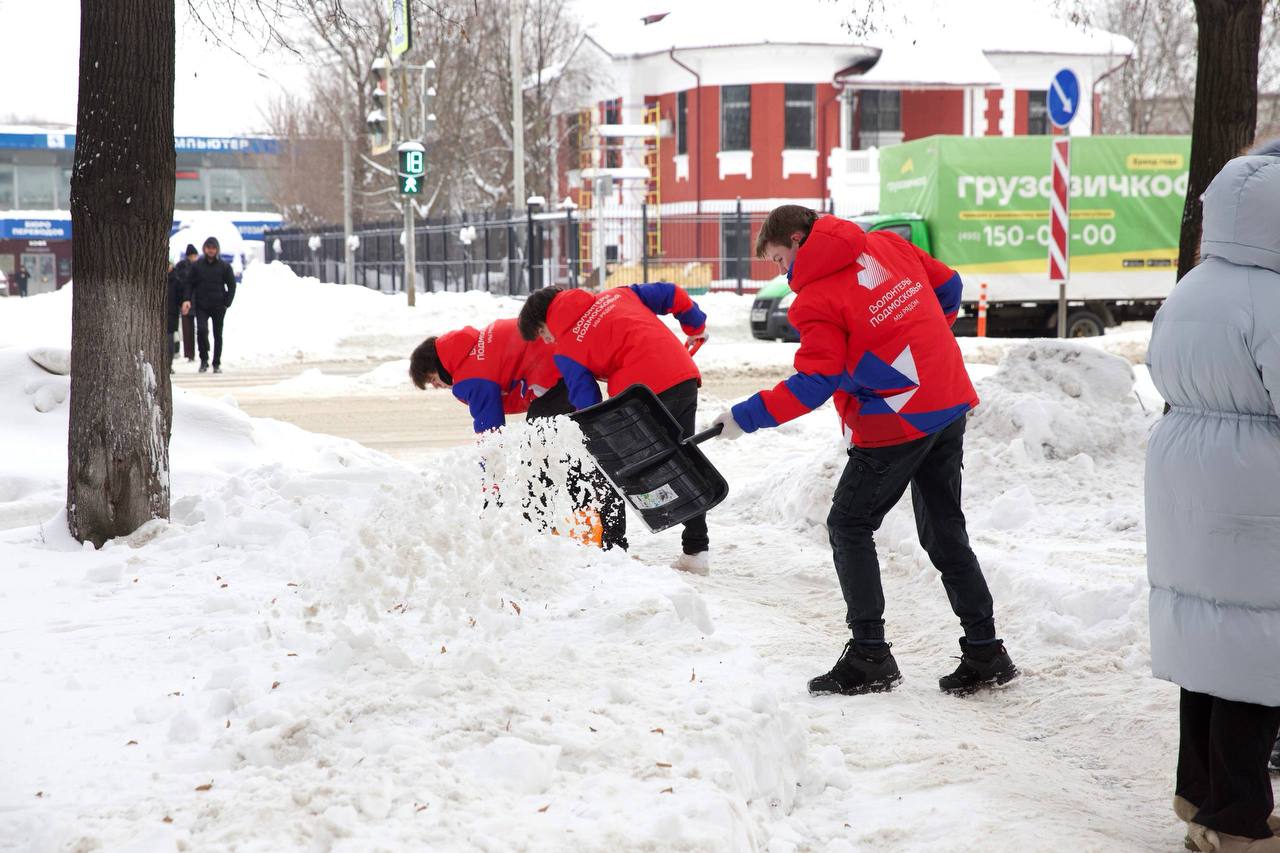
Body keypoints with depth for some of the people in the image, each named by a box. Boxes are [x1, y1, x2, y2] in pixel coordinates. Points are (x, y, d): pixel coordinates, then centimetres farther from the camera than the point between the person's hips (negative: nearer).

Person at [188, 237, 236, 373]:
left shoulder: (224, 266, 1)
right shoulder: (197, 265, 3)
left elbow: (232, 285, 5)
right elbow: (190, 284, 5)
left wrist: (227, 303, -3)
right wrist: (188, 300, -9)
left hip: (218, 307, 0)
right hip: (201, 306, 0)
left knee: (218, 335, 7)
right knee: (201, 329, -19)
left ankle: (217, 364, 17)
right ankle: (204, 360, -6)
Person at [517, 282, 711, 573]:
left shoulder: (566, 349, 5)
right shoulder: (616, 295, 19)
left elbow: (586, 404, 3)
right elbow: (671, 294, 18)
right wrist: (696, 327, 33)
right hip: (685, 377, 6)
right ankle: (697, 549, 23)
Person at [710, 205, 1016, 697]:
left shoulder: (816, 299, -13)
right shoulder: (887, 245, 7)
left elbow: (814, 384, -17)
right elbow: (947, 285, 17)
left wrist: (745, 417, -12)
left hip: (897, 424, -8)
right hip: (950, 402, 8)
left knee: (848, 527, 5)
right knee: (944, 531, 15)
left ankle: (869, 655, 3)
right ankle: (985, 653, 16)